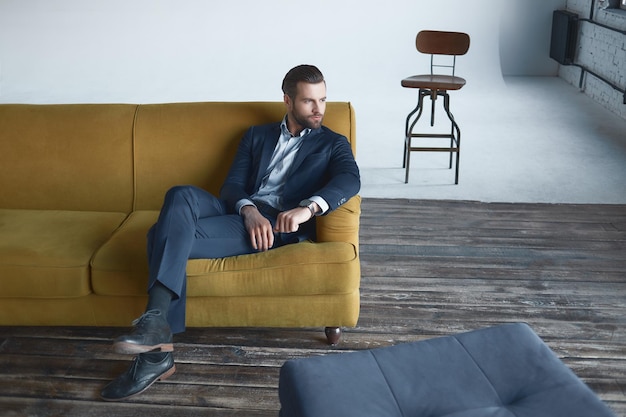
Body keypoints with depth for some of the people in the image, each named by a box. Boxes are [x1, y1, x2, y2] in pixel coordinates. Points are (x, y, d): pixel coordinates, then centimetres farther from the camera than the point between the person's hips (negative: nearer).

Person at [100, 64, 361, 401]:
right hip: (242, 212, 4)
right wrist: (250, 211, -14)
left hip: (279, 224, -4)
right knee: (181, 195, -30)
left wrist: (308, 208, -29)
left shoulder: (333, 144, 14)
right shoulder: (257, 135, 24)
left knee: (167, 232, -25)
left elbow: (350, 180, -8)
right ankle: (154, 323, -35)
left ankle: (158, 350, -29)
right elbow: (232, 185, 11)